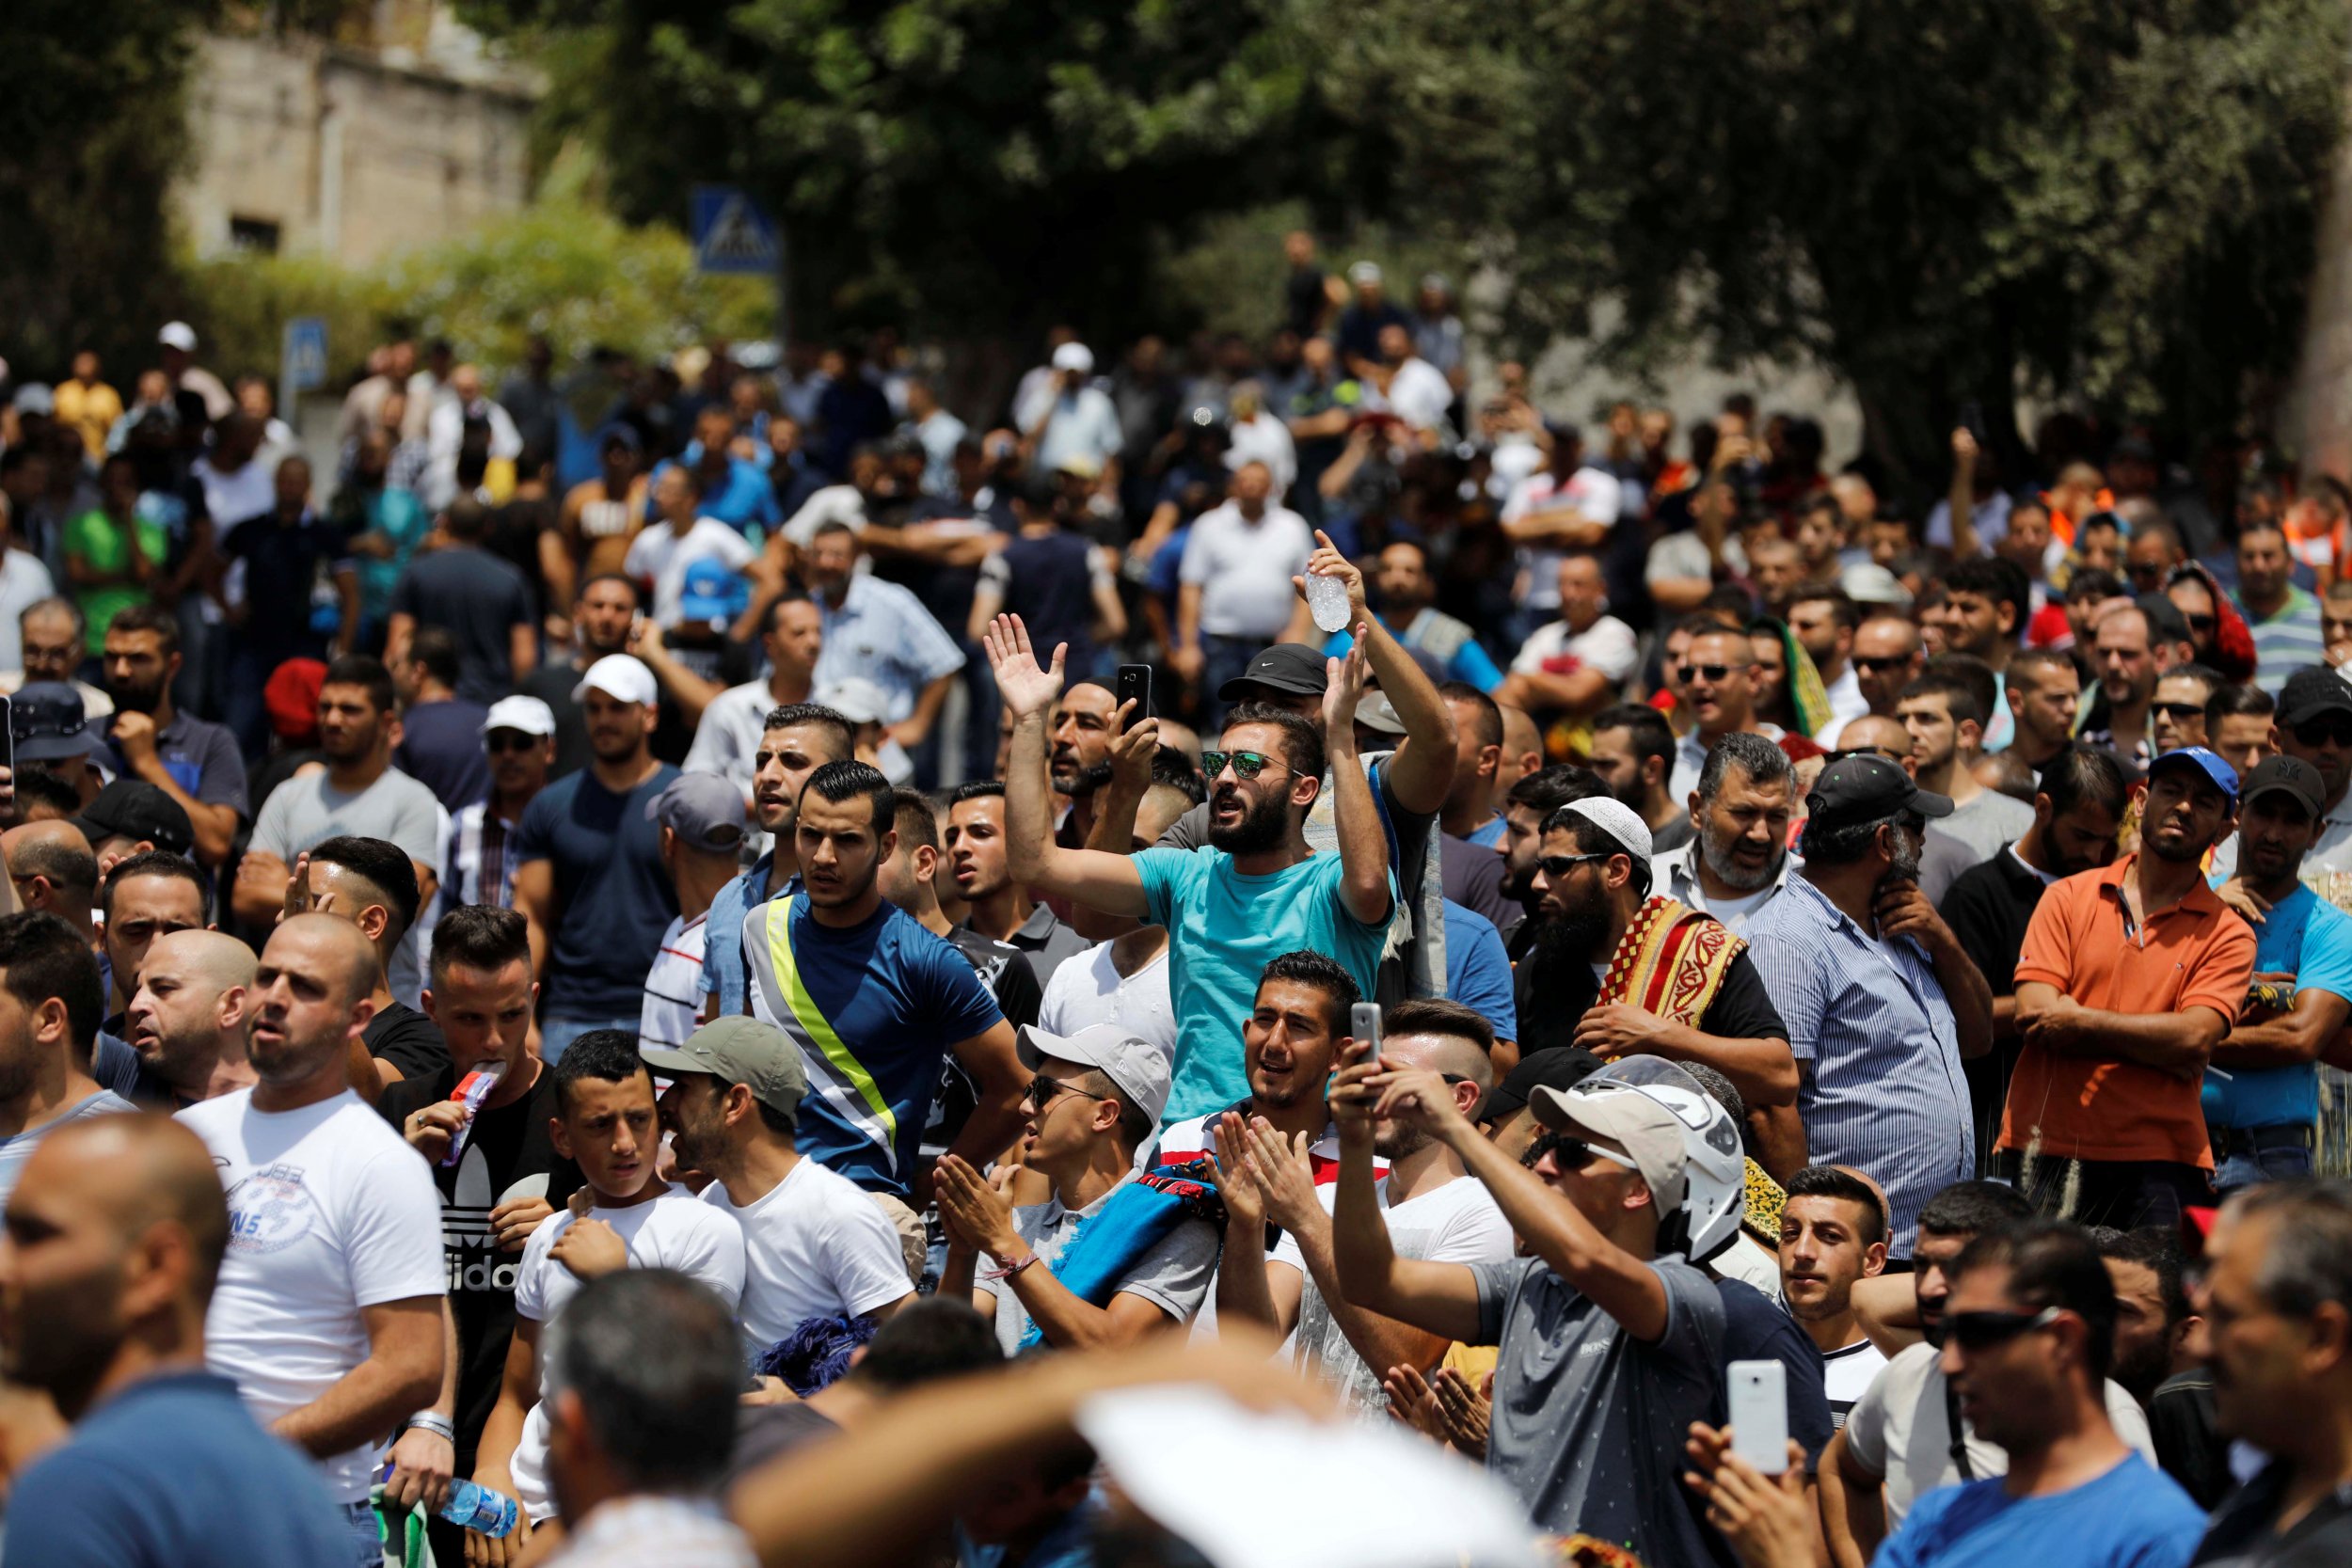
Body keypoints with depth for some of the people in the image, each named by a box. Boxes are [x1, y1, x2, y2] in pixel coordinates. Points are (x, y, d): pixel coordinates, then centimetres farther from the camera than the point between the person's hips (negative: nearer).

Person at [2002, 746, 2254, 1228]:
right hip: (2048, 1154, 1)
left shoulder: (2227, 935, 7)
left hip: (2157, 1167, -1)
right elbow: (2036, 1013, -2)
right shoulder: (2069, 898, 10)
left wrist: (2082, 1022, -9)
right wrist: (2158, 1042, -5)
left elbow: (2195, 1038, -8)